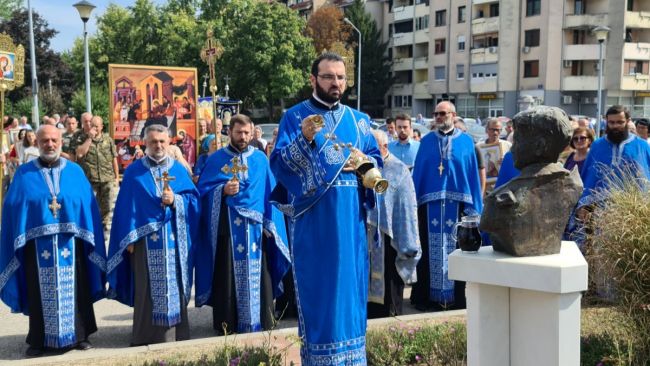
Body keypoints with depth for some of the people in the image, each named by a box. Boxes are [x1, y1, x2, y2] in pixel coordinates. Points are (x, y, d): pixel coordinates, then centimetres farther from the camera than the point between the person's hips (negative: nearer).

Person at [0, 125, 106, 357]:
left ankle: (79, 335, 20)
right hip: (37, 245, -1)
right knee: (41, 293, 5)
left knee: (74, 290, 7)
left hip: (70, 243, 1)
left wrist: (88, 240, -2)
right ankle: (39, 340, 17)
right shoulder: (24, 174, 3)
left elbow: (88, 207, 4)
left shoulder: (75, 171, 6)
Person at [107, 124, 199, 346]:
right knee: (148, 288, 1)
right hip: (145, 238, -2)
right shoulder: (134, 171, 4)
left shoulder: (179, 169, 9)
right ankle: (147, 335, 9)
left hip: (174, 238, 2)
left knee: (174, 285, 4)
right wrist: (129, 239, -6)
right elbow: (126, 206, 1)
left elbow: (193, 199, 5)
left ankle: (175, 333, 13)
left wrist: (175, 200, -15)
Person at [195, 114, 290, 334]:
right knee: (228, 276, -1)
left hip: (255, 227, 2)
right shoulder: (216, 160, 6)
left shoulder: (260, 159, 10)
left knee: (257, 274, 3)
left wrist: (270, 224, 1)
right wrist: (223, 190, -17)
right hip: (227, 227, -2)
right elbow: (204, 191, 1)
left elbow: (270, 194, 9)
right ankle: (226, 324, 6)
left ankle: (261, 321, 11)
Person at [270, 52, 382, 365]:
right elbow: (277, 164, -8)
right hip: (312, 217, -4)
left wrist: (363, 161, -9)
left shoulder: (359, 120, 12)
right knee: (316, 284, 0)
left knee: (349, 282, 8)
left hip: (350, 216, 4)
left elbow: (378, 161, 13)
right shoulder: (295, 116, 1)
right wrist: (303, 139, -23)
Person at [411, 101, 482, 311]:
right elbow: (417, 174, 5)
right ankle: (426, 296, 13)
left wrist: (473, 207, -2)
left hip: (457, 203, -1)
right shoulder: (427, 141, 8)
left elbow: (473, 175, 3)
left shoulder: (466, 141, 5)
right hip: (430, 203, 1)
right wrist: (413, 204, 0)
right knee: (429, 251, 5)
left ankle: (458, 297, 13)